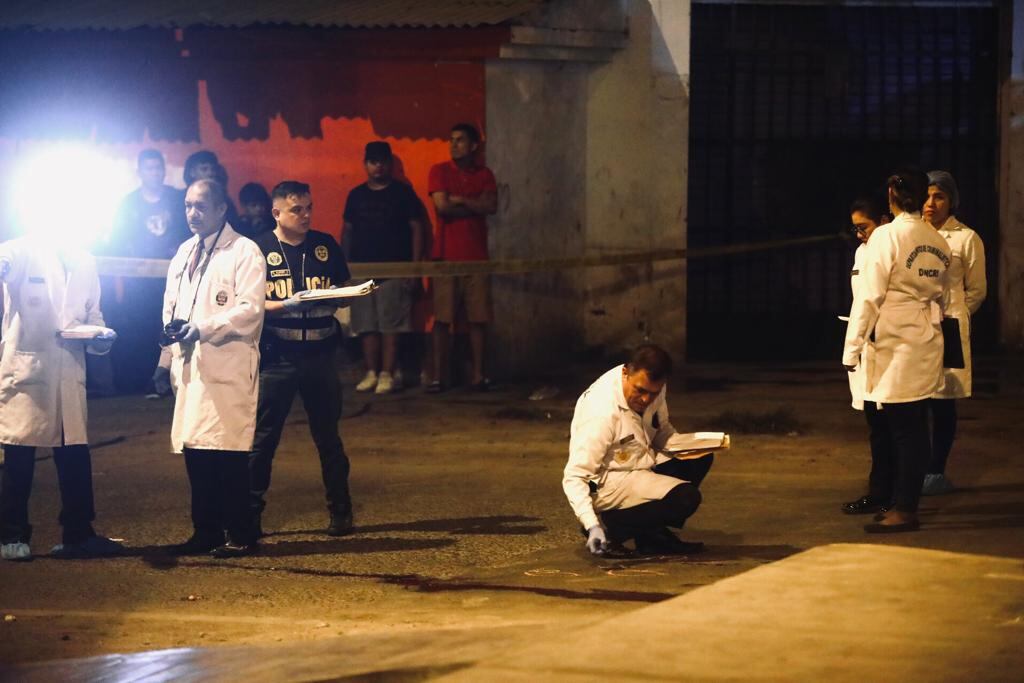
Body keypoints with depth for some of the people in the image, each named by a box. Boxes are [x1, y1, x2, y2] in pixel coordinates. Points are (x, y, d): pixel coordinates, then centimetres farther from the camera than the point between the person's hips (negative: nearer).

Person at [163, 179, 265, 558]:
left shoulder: (244, 252, -4)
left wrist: (202, 328, -18)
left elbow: (250, 310, -12)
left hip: (227, 367, -7)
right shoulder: (184, 253, 19)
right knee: (195, 451, 6)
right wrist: (172, 326, 3)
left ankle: (240, 536, -2)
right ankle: (205, 532, 15)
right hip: (189, 366, 7)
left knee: (229, 452, -8)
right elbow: (171, 300, 26)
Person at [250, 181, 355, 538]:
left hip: (319, 355, 3)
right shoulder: (259, 250, -1)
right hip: (276, 357, -3)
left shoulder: (325, 245, 10)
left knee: (328, 435, 10)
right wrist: (285, 306, -21)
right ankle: (250, 514, 7)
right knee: (263, 437, 0)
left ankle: (340, 512, 18)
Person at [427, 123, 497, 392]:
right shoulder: (439, 171, 4)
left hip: (476, 256, 2)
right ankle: (438, 375, -1)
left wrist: (460, 200, -7)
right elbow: (442, 206, -10)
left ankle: (478, 374, 8)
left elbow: (491, 206, -4)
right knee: (442, 319, -4)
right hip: (446, 256, -2)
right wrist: (475, 206, -1)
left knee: (478, 319, 2)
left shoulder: (484, 175, 12)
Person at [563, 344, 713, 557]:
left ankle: (651, 536, 1)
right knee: (686, 498, -24)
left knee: (701, 459, -1)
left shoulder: (652, 387, -6)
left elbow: (662, 429, 14)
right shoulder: (602, 412, -29)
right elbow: (574, 477, -28)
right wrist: (592, 526, -37)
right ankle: (609, 527, -11)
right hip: (608, 482, -9)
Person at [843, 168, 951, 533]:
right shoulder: (938, 243, 9)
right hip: (928, 341, 7)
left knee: (902, 430, -5)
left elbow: (869, 296, -13)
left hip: (895, 343, -7)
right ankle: (904, 501, 16)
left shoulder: (886, 236, -11)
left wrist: (853, 346, -10)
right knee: (914, 427, 10)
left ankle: (904, 510, -2)